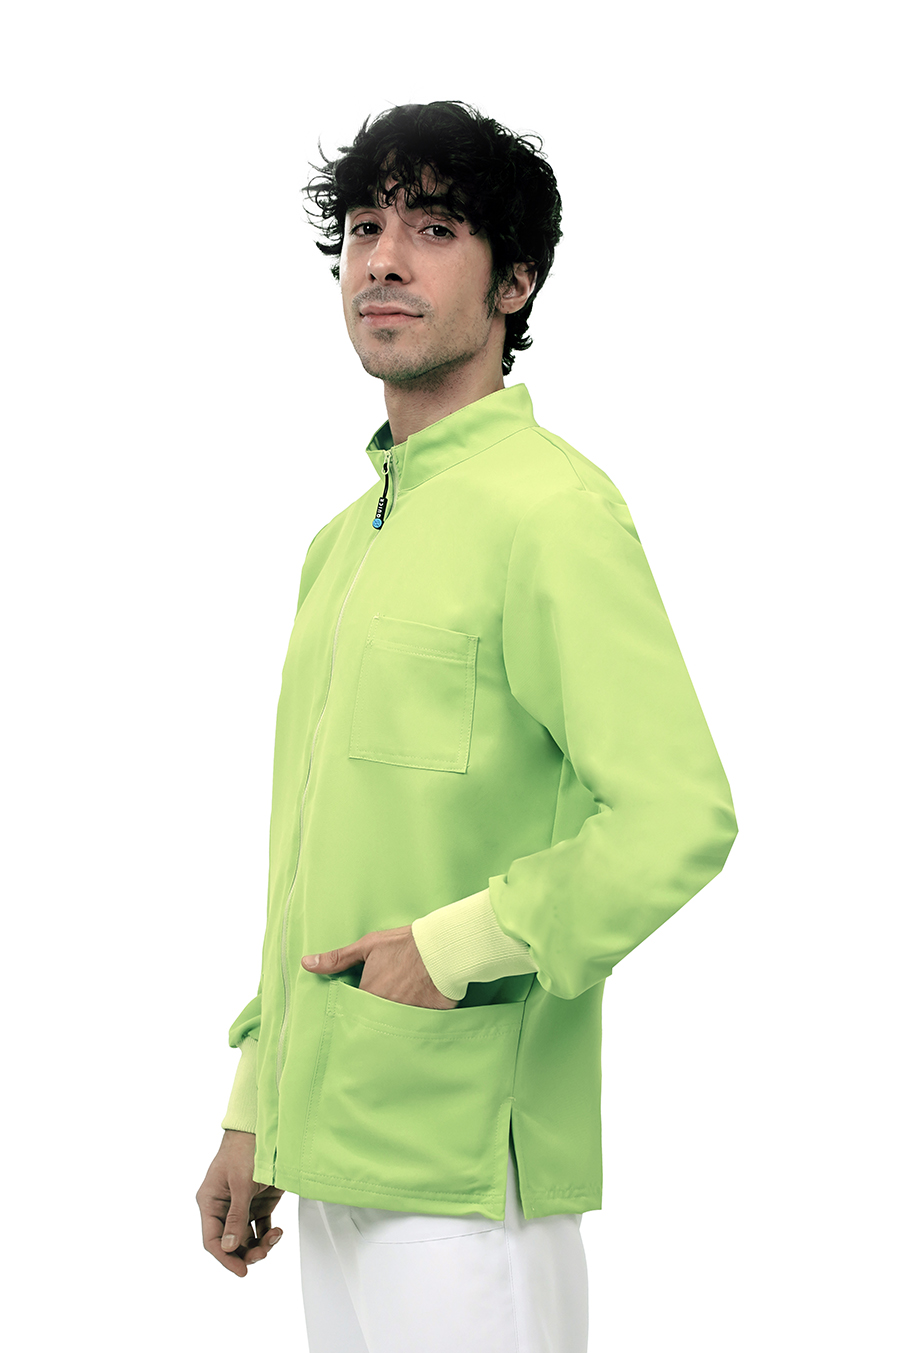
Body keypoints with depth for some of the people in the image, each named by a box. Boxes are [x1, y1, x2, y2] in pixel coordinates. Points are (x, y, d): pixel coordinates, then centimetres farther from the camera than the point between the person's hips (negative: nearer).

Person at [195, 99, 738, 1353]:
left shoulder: (551, 510, -11)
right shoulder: (344, 539, 17)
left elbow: (677, 815, -20)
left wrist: (460, 946, -15)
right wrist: (254, 1114, 17)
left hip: (467, 1167, -8)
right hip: (334, 1155, 8)